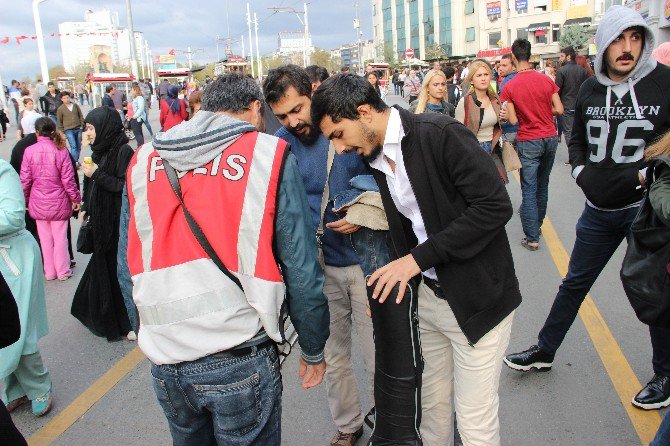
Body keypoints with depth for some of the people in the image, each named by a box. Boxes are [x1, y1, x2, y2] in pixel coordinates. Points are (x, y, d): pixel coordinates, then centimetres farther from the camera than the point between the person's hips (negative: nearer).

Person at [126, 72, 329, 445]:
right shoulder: (269, 155, -6)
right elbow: (301, 270, -9)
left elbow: (133, 261, 8)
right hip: (240, 359, -4)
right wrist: (313, 351, 3)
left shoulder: (145, 159, 5)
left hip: (164, 359, 4)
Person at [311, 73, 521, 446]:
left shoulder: (441, 134, -18)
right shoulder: (376, 158, 6)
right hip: (428, 295, 7)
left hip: (477, 299, -6)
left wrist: (418, 258, -22)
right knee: (433, 403, 19)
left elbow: (496, 206, -23)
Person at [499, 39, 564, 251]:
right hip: (550, 138, 4)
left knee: (529, 190, 0)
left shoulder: (509, 87, -11)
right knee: (542, 185, 18)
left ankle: (532, 238, 0)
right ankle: (537, 224, 33)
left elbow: (513, 120, -12)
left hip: (528, 142, -4)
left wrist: (505, 115, 8)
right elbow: (559, 110, -2)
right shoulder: (546, 80, -2)